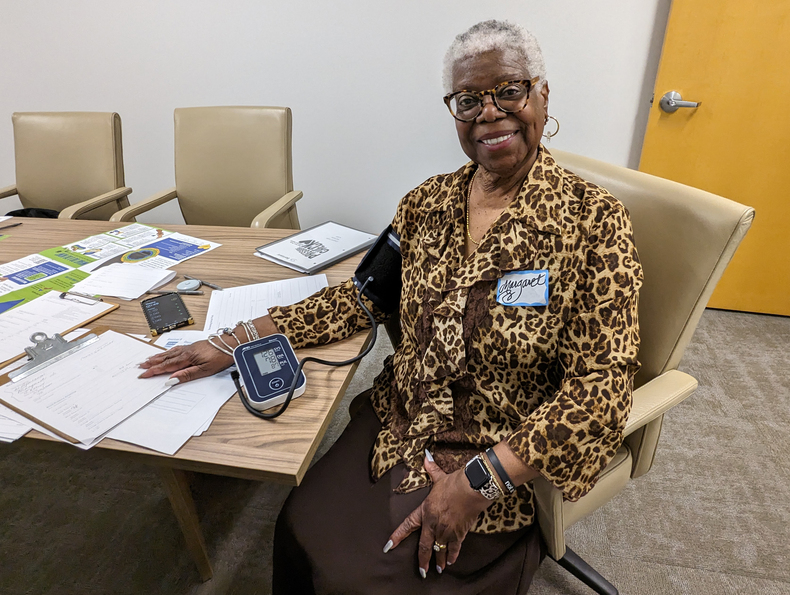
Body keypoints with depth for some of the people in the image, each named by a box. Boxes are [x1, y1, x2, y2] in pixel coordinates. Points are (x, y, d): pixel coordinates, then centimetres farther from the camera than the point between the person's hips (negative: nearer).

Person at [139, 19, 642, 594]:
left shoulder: (594, 220, -14)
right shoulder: (427, 202, 0)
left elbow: (602, 383, -17)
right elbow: (366, 293, 6)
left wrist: (481, 481, -25)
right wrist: (240, 342, -1)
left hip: (506, 463, -3)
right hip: (397, 422, 4)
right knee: (302, 532, -9)